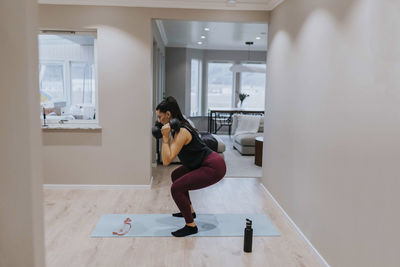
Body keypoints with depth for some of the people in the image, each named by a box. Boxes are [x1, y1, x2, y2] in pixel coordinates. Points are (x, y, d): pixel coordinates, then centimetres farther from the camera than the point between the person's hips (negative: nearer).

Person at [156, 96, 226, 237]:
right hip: (204, 163, 11)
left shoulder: (182, 132, -21)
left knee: (176, 188, -17)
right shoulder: (177, 127, 8)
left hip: (214, 167, -11)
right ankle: (189, 211, 36)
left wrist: (165, 137, -22)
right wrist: (164, 136, 11)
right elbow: (167, 156, 19)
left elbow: (167, 161, -26)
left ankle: (191, 226, -3)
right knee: (176, 175, 25)